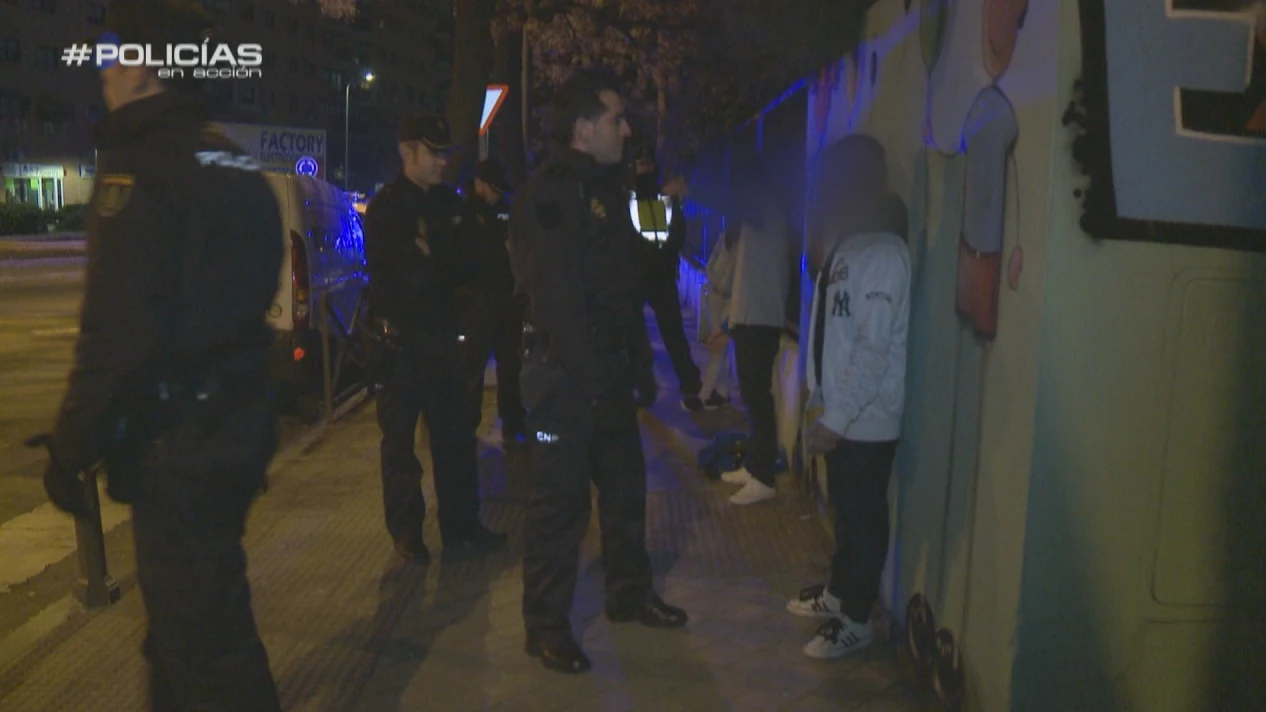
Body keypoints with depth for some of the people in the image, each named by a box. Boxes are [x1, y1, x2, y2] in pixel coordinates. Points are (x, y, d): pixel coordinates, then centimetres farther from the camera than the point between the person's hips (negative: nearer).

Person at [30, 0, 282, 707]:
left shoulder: (139, 170, -16)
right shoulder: (236, 165, 11)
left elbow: (115, 332, -21)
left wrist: (71, 445, -10)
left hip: (177, 445, -9)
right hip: (237, 425, 9)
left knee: (200, 637, 2)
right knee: (184, 618, 24)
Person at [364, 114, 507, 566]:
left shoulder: (448, 202, 11)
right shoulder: (386, 208, -9)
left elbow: (465, 263, 8)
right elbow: (413, 273, -20)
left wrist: (433, 258, -8)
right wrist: (445, 262, -4)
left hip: (441, 335, 6)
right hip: (401, 339, -6)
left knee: (455, 435, 8)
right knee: (400, 440, 6)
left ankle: (461, 528, 18)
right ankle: (407, 531, 18)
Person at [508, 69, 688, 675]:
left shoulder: (606, 189, 14)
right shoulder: (545, 197, -14)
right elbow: (558, 301, -22)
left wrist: (639, 365, 14)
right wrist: (595, 381, -23)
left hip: (607, 369, 9)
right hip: (563, 374, -9)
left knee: (625, 486, 17)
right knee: (560, 501, 0)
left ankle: (629, 594, 34)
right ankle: (545, 625, 15)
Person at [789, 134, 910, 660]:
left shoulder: (882, 252, -19)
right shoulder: (844, 246, 9)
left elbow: (873, 348, -23)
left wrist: (835, 419, -21)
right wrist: (822, 404, 14)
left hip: (866, 420, -8)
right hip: (842, 414, 8)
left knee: (863, 518, 5)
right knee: (844, 510, 21)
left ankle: (854, 619, 19)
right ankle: (839, 591, 37)